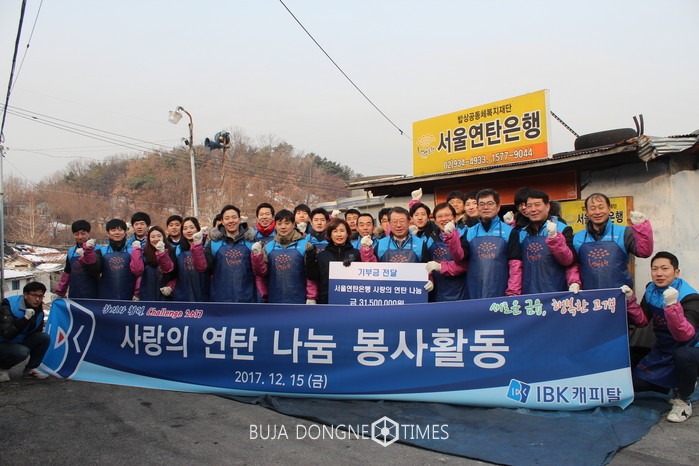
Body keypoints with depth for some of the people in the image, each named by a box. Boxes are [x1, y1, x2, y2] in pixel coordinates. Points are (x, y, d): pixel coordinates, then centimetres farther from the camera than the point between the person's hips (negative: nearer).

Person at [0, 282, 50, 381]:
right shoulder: (9, 307, -23)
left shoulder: (39, 311, -2)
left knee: (45, 338, -15)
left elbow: (36, 334, 8)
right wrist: (25, 318, -38)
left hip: (20, 343, 7)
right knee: (23, 351, -35)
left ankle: (29, 370, -2)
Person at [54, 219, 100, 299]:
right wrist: (58, 292, 22)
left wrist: (88, 252, -28)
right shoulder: (71, 251, 13)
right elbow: (67, 274, 22)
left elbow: (95, 272, -19)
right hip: (74, 296, 5)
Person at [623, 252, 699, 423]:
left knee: (683, 354, -41)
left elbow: (685, 335, -34)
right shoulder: (652, 290, -2)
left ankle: (683, 401, -12)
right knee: (636, 382, -1)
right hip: (663, 351, 6)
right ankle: (682, 383, 27)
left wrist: (672, 305, -45)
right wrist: (630, 300, -17)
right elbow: (641, 321, -2)